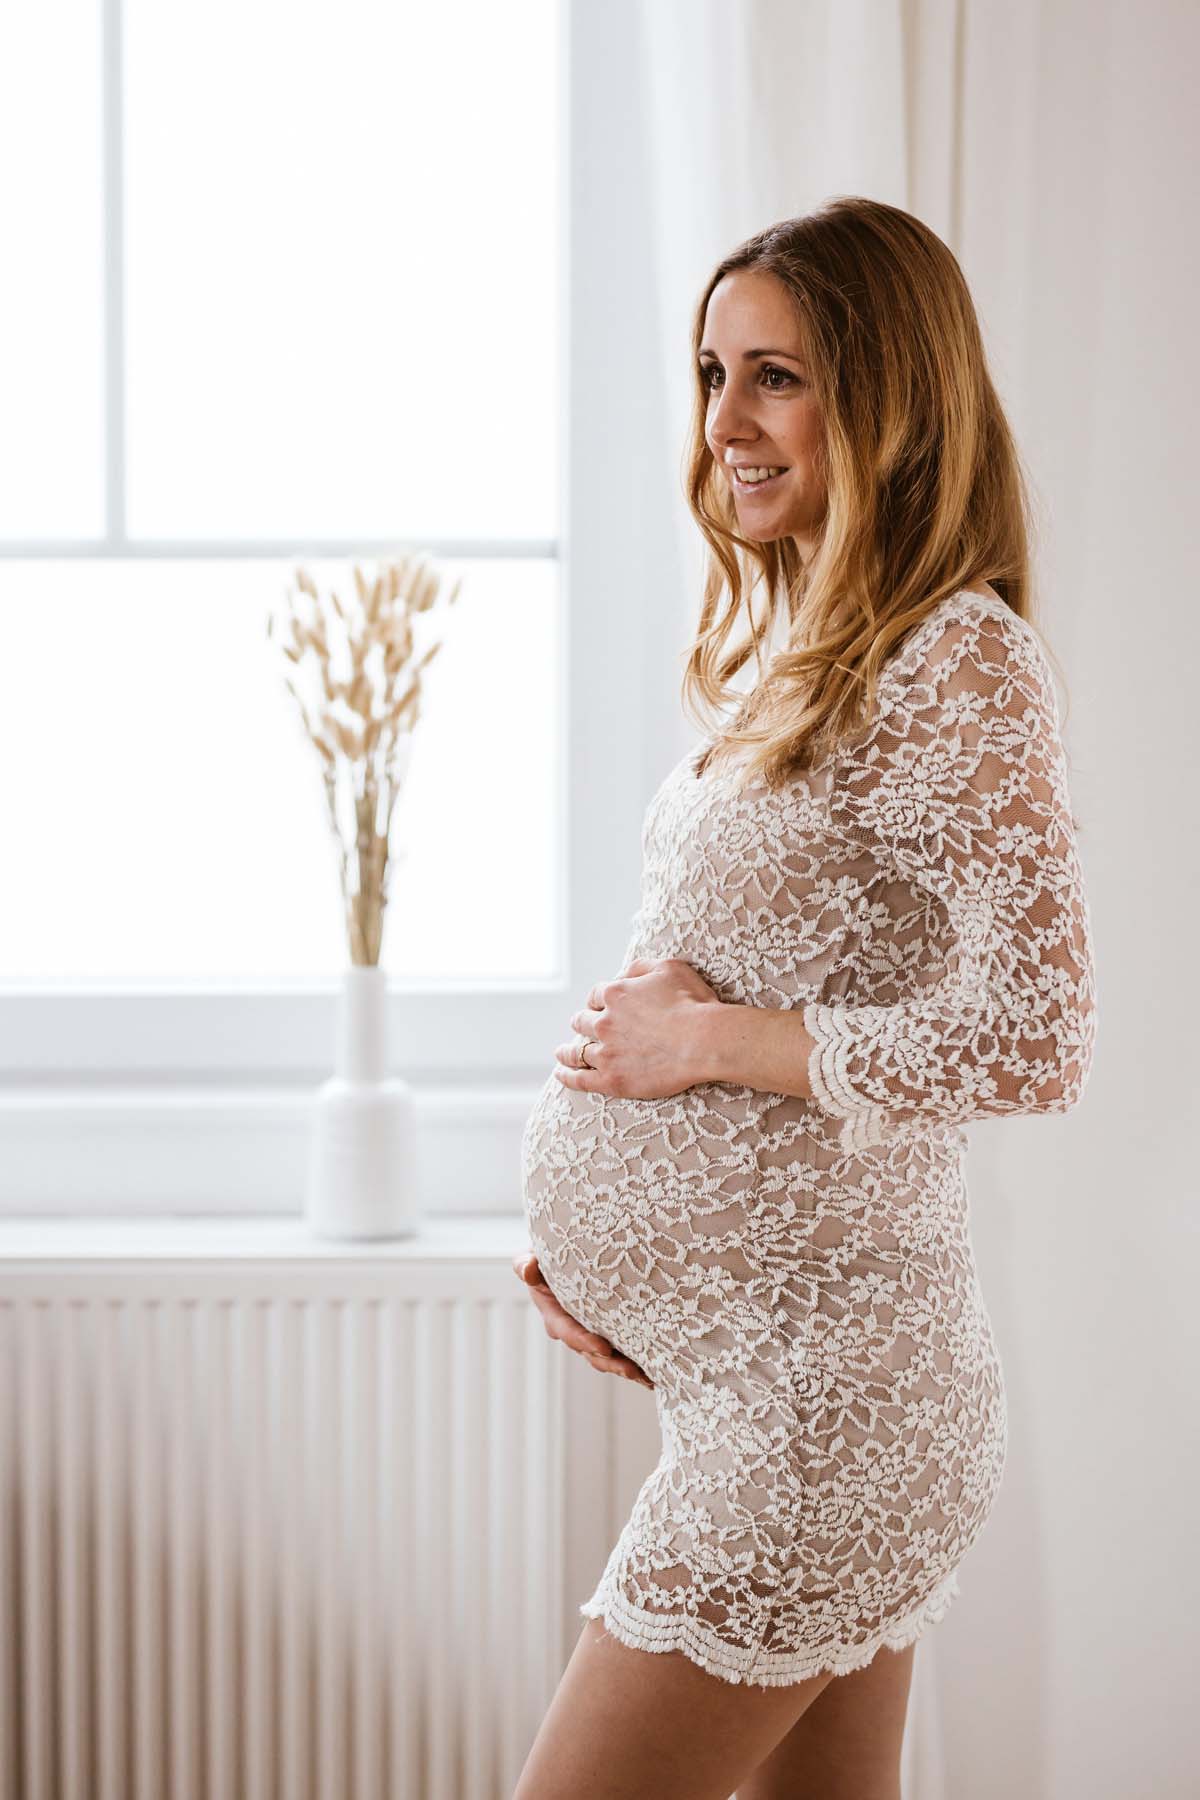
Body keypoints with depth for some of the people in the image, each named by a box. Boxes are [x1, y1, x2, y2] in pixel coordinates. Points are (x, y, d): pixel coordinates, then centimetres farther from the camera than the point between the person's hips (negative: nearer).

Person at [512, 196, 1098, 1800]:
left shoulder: (961, 665, -15)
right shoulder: (798, 655, 13)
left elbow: (1034, 1042, -23)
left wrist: (710, 1036, -15)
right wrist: (597, 1223, 9)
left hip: (817, 1374, -9)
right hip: (759, 1357, 9)